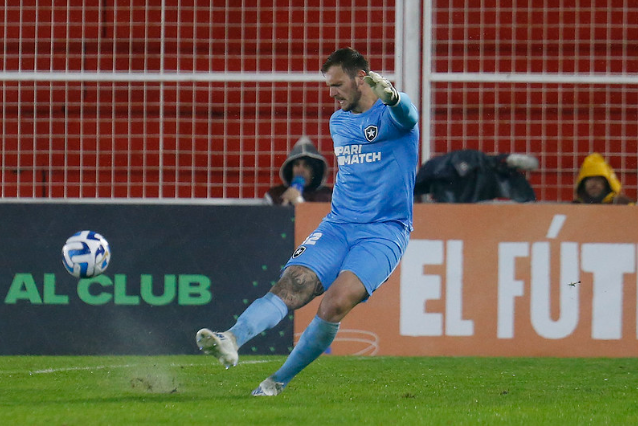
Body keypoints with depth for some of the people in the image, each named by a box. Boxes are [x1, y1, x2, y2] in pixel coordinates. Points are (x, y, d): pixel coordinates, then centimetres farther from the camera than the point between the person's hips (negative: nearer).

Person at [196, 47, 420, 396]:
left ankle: (278, 382, -14)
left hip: (384, 231, -6)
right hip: (338, 224, 6)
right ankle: (232, 341, -44)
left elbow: (406, 115, -31)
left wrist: (389, 95, -54)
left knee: (337, 301, -26)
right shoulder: (338, 122, 18)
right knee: (292, 286, -20)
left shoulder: (391, 115, -5)